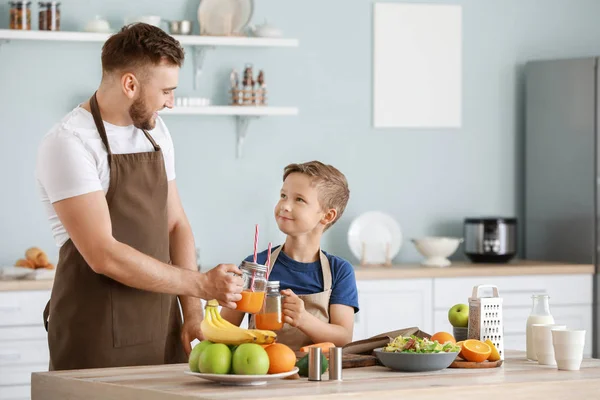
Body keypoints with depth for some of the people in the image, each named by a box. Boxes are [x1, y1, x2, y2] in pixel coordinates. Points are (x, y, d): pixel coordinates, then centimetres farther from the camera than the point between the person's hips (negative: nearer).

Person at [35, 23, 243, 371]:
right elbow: (103, 255, -21)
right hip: (97, 340, -7)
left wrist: (192, 312, 3)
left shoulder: (156, 132, 10)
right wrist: (201, 284, -17)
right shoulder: (69, 143, -15)